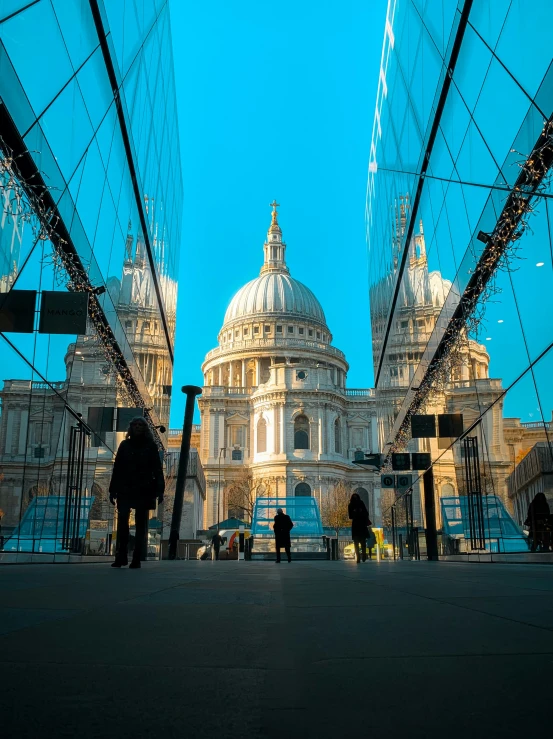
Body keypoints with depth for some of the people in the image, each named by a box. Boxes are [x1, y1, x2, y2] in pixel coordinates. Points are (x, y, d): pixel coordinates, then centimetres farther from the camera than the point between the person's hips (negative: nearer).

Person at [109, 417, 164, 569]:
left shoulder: (150, 446, 5)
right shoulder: (124, 445, 10)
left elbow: (157, 470, 1)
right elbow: (117, 469, 10)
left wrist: (159, 490, -7)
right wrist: (113, 489, 6)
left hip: (144, 491, -1)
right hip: (125, 489, 1)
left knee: (141, 525, 2)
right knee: (122, 521, -10)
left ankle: (136, 559, 6)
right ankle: (121, 556, -2)